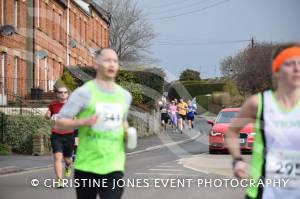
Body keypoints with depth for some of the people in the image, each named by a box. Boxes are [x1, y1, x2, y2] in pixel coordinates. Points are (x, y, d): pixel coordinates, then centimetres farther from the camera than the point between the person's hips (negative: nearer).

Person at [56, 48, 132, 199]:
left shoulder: (125, 95, 11)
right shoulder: (84, 93, -4)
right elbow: (60, 121, -5)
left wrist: (127, 133, 7)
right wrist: (83, 122, -22)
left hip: (114, 167, 2)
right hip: (86, 166, -2)